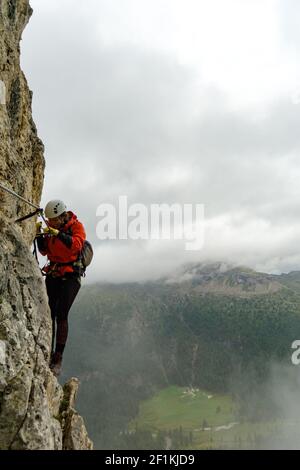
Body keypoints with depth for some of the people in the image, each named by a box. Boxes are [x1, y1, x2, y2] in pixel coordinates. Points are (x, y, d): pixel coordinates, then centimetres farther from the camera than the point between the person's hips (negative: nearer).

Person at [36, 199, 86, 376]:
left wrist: (58, 233, -31)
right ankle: (48, 354, 7)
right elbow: (44, 251, 9)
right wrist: (40, 235, -6)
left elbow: (76, 244, -24)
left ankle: (58, 358, -9)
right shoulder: (52, 228, 9)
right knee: (48, 315, -1)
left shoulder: (76, 226, -6)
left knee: (61, 315, -14)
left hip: (70, 276, -5)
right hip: (53, 274, 5)